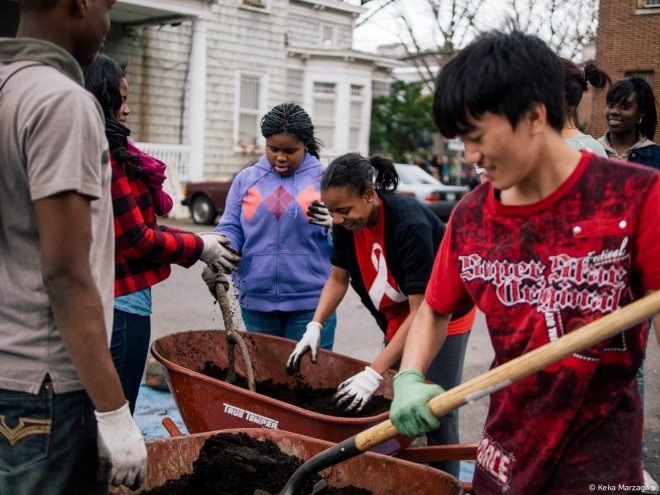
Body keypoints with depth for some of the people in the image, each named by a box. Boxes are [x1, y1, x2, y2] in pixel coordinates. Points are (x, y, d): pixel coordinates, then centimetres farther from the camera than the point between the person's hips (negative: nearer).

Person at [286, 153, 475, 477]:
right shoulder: (347, 222, -13)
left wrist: (373, 374, -35)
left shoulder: (410, 224, -33)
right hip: (397, 319, 6)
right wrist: (314, 328, -14)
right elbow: (338, 279, 1)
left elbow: (422, 313, -32)